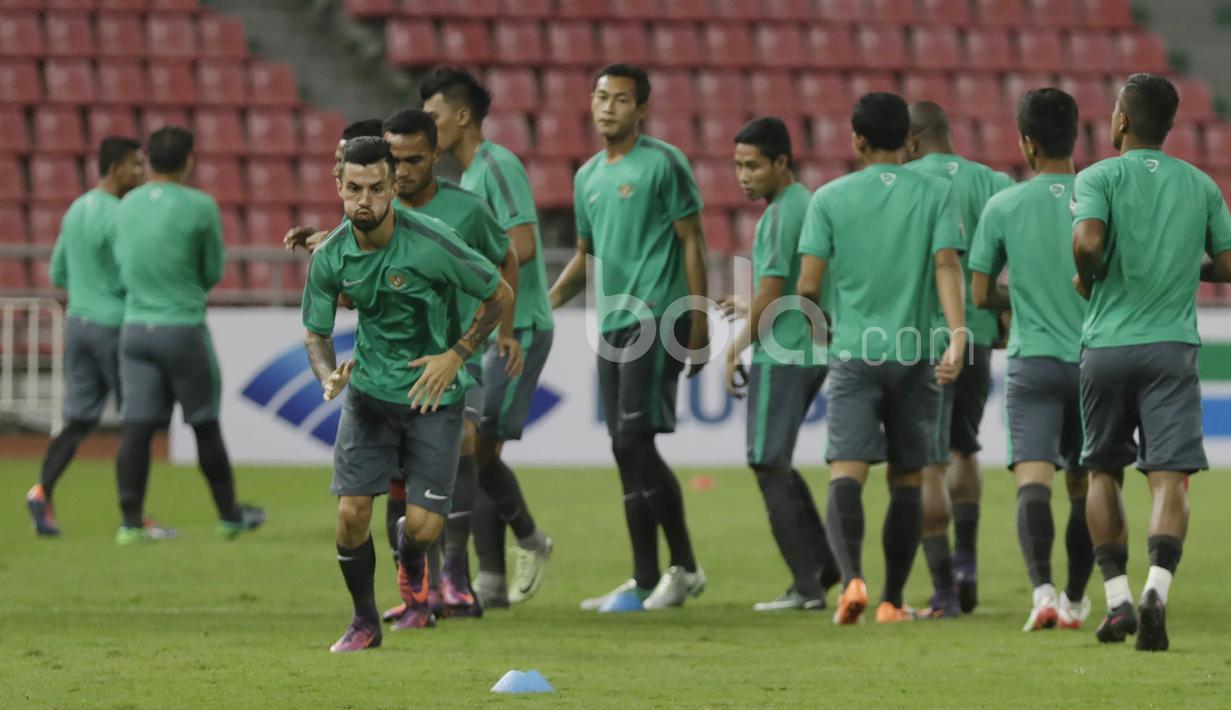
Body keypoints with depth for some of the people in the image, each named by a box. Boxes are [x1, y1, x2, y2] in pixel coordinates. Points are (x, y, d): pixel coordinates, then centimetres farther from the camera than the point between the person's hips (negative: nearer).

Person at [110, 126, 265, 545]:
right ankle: (229, 515, 19)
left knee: (137, 428, 1)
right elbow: (213, 273, 1)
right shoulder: (200, 208, -8)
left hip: (135, 328, 4)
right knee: (205, 425, 8)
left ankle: (131, 522, -6)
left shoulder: (126, 207, 6)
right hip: (183, 326, -4)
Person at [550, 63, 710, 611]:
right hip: (612, 323, 8)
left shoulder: (663, 164, -4)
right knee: (627, 452, 6)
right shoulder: (588, 177, 18)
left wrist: (699, 324, -11)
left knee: (633, 441, -14)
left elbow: (691, 242, -6)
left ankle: (648, 580, -9)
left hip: (655, 319, -8)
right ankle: (645, 580, 9)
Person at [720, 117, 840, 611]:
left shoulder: (781, 213, -14)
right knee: (776, 464, 18)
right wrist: (752, 308, 19)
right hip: (814, 352, 10)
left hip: (781, 356, -10)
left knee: (770, 467, -4)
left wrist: (738, 347, -8)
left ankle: (806, 586, -6)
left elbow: (772, 288, -18)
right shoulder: (810, 205, 15)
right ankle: (824, 564, 14)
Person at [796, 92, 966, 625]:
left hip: (853, 352, -1)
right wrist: (957, 339, -16)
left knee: (847, 473, -8)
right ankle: (892, 599, 16)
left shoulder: (830, 198, 2)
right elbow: (947, 266, -9)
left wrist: (817, 322, 21)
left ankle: (852, 577, -31)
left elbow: (808, 285, 0)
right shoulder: (934, 194, 4)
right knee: (906, 480, 13)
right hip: (915, 355, 1)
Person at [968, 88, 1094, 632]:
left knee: (1033, 478, -10)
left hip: (1033, 362, -2)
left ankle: (1042, 589, -31)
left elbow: (979, 295, 5)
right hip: (1093, 360, 2)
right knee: (1083, 486, 14)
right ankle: (1075, 600, 24)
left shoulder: (1003, 207, -1)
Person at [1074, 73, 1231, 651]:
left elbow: (1087, 240, -20)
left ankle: (1117, 598, 9)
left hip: (1107, 344, -1)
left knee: (1103, 471, 15)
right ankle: (1156, 588, -29)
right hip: (1172, 346, 1)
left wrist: (1086, 278, 0)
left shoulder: (1100, 177, -2)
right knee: (1170, 476, -7)